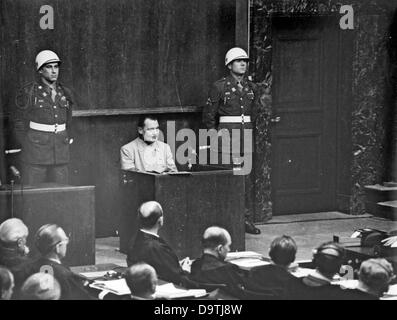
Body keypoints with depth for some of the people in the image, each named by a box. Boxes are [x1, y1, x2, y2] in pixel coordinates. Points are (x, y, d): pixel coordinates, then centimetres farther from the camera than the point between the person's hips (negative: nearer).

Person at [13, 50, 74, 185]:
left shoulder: (65, 93, 9)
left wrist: (65, 144, 12)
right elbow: (20, 123, -1)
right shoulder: (28, 93, -5)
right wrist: (27, 149, -2)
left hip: (59, 152, 4)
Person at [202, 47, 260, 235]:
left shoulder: (252, 88, 11)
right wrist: (216, 134, 3)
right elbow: (208, 115, 2)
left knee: (246, 179, 4)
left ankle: (247, 221, 9)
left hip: (246, 135, 5)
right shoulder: (219, 87, -4)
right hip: (226, 134, -5)